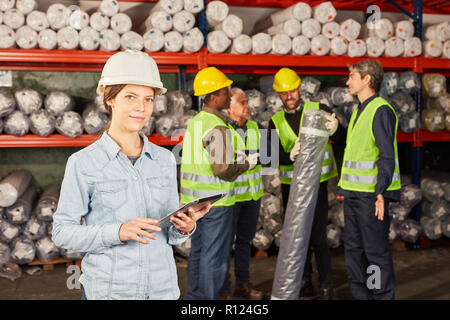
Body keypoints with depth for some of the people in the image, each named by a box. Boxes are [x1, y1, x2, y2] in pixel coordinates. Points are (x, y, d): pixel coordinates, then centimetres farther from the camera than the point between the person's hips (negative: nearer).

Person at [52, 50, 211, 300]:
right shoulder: (83, 163, -9)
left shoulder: (165, 159, 2)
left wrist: (185, 227, -13)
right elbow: (62, 232, -8)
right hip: (108, 289, -3)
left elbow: (170, 233, 9)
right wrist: (118, 232, -21)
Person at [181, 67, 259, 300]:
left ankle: (194, 295, 28)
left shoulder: (194, 122, 10)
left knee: (198, 250, 18)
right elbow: (223, 169, -22)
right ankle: (208, 297, 10)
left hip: (193, 199, 9)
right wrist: (247, 164, -7)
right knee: (214, 254, 2)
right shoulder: (217, 128, -17)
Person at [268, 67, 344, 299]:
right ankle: (305, 282, 25)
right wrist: (291, 155, -31)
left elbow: (342, 139, -12)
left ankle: (326, 287, 8)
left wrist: (335, 129, -36)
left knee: (317, 236, -5)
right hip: (290, 184, 4)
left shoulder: (319, 110, -3)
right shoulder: (276, 122, 4)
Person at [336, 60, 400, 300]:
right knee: (353, 248, 13)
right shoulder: (358, 111, 17)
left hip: (371, 193, -9)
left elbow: (387, 156, -18)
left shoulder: (381, 111, -11)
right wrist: (342, 187, 22)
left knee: (376, 249, -2)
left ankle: (382, 295, 9)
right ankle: (360, 294, 24)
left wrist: (381, 193, -24)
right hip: (353, 193, 9)